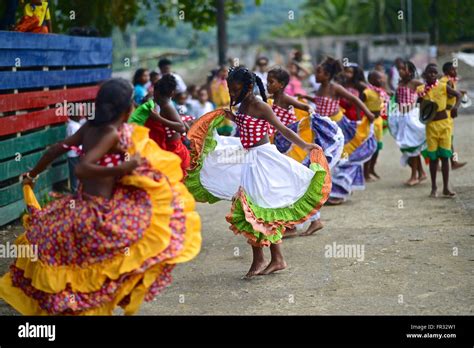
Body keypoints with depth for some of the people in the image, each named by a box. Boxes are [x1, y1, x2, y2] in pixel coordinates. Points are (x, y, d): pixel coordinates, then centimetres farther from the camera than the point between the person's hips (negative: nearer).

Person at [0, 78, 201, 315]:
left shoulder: (90, 127, 4)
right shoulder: (112, 134, -18)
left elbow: (57, 149, 12)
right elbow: (81, 169, -30)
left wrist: (32, 175, 27)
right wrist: (122, 169, -24)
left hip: (79, 207, 9)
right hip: (99, 215, -9)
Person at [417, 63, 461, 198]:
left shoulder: (443, 87, -4)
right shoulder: (421, 89, -1)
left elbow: (458, 95, 1)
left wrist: (456, 106, -16)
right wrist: (421, 98, -14)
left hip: (444, 124, -1)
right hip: (430, 125, 1)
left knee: (445, 156, 0)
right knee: (433, 156, 6)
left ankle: (446, 188, 5)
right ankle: (434, 187, 17)